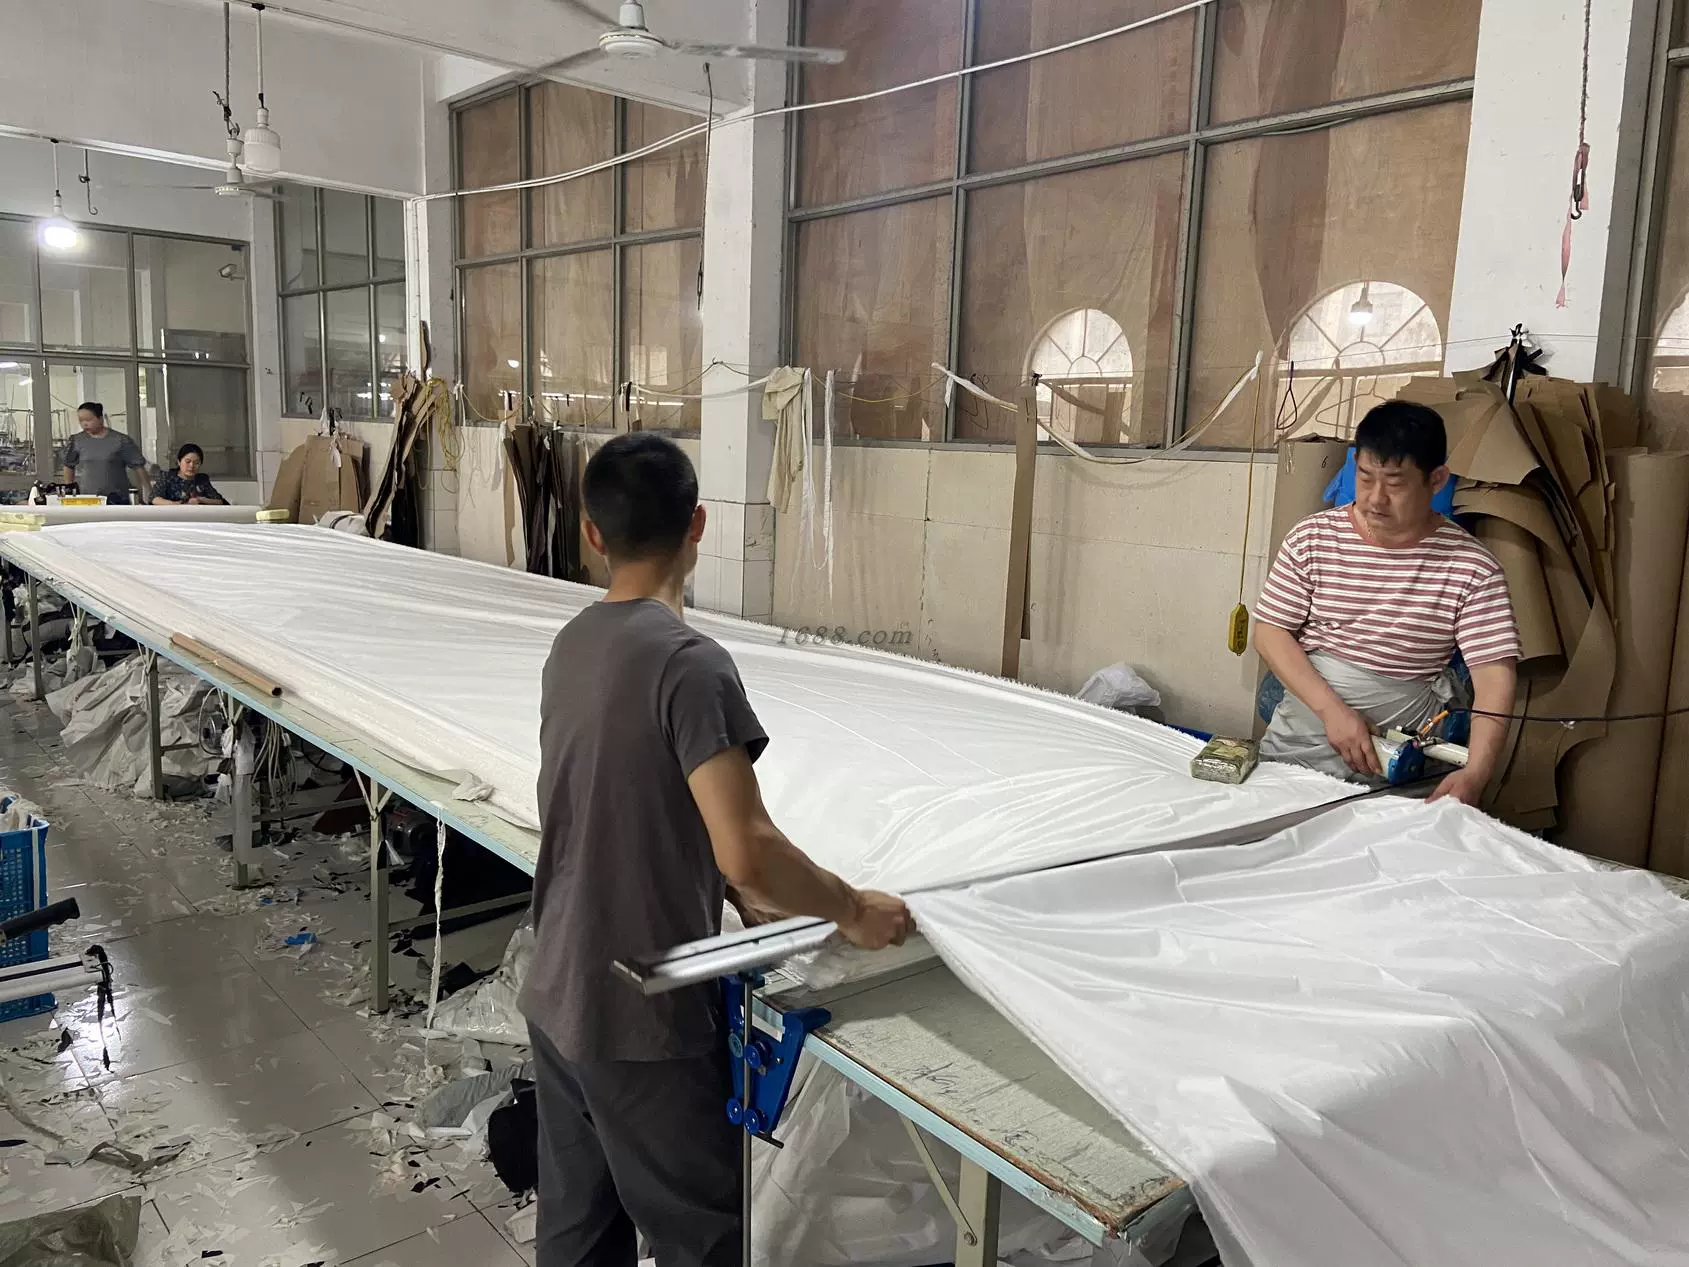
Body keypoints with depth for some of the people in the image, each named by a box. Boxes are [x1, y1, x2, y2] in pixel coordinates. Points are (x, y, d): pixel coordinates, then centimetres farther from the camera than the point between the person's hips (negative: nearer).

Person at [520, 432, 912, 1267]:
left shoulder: (573, 645, 3)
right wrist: (853, 910, -12)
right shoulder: (688, 661, -23)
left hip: (559, 999, 8)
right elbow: (746, 851, -28)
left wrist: (735, 891, 11)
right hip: (642, 1018, -8)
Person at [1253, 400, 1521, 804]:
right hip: (1299, 741, 2)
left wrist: (1474, 775, -26)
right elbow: (1270, 633, -1)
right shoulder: (1312, 538, -1)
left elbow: (1494, 675, -10)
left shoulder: (1471, 567, -6)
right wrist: (1332, 710, -16)